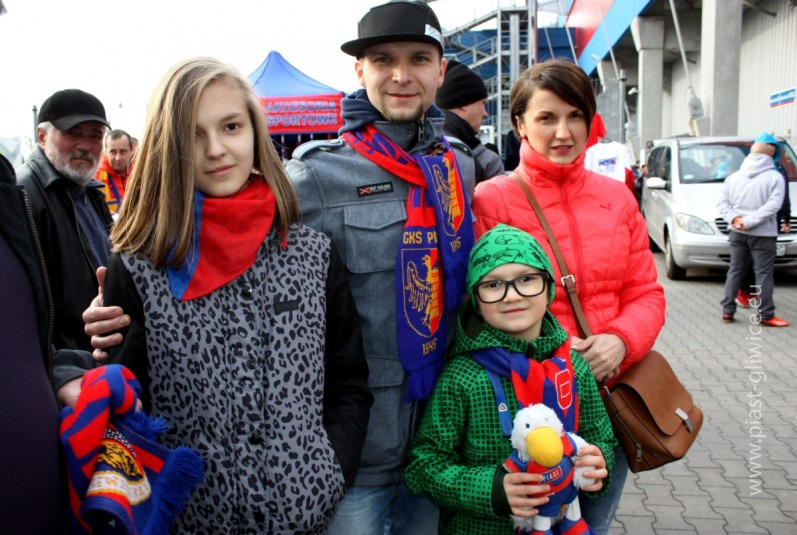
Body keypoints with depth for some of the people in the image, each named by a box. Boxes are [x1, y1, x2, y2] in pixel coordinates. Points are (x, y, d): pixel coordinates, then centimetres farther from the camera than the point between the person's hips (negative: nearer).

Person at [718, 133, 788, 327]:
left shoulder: (734, 177, 5)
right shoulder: (775, 177, -10)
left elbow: (722, 203, 2)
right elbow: (773, 205, -19)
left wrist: (735, 218, -8)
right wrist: (749, 221, -18)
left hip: (737, 233, 5)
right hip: (763, 234, -5)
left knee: (735, 271, 12)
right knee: (764, 274, 1)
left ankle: (727, 311, 13)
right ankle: (765, 315, 4)